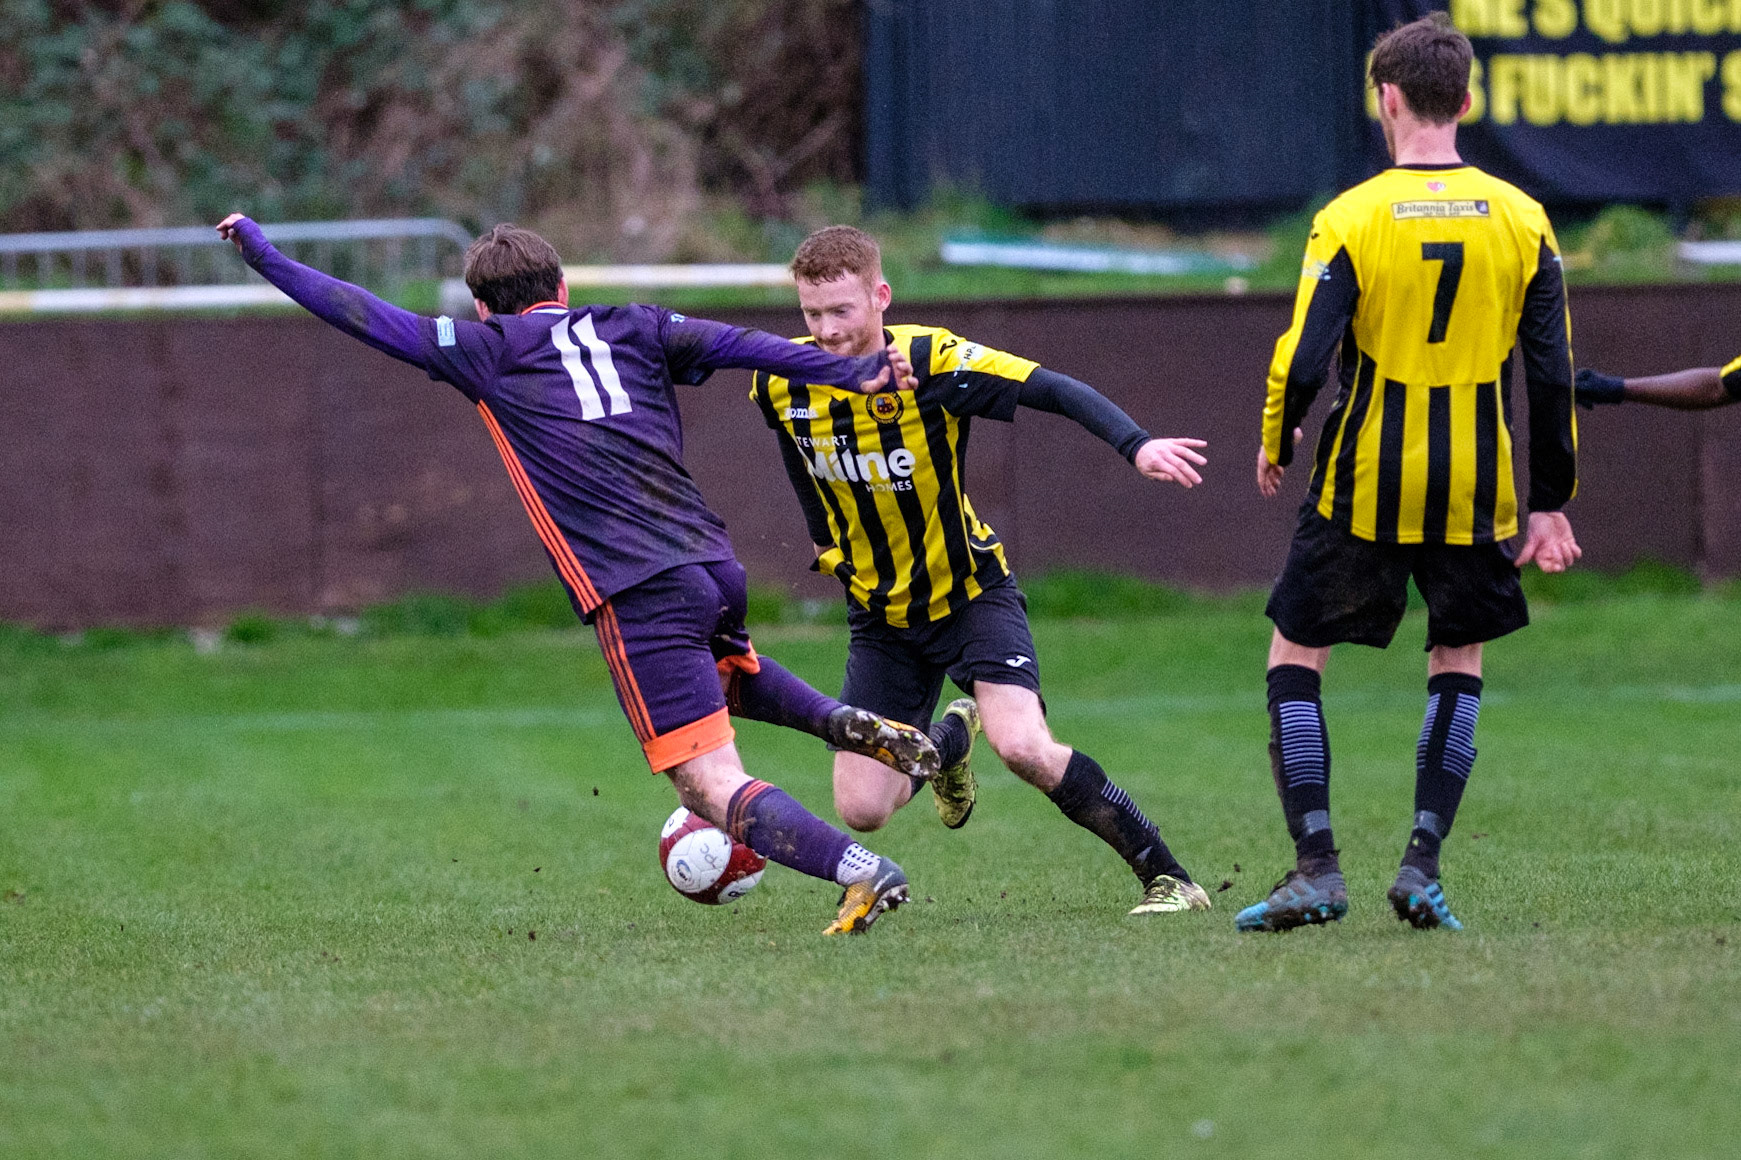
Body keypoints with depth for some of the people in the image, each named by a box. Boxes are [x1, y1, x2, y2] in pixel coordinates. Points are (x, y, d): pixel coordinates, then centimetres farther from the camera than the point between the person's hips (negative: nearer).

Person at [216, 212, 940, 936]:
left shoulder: (488, 349, 9)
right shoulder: (633, 329, 18)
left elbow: (365, 317, 13)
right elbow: (741, 345, 5)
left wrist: (264, 256, 23)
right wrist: (852, 373, -3)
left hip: (638, 596, -6)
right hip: (715, 565, 6)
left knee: (713, 790, -5)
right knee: (727, 670, 39)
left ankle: (863, 872, -25)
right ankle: (852, 725, 12)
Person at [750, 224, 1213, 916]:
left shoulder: (931, 362, -23)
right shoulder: (782, 383, -10)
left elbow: (1053, 391, -30)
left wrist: (1136, 444, -45)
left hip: (971, 592, -4)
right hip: (881, 617, 4)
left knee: (1024, 748, -27)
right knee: (861, 809, -2)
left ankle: (1165, 876, -12)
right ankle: (946, 742, 33)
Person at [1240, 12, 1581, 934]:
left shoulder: (1352, 220, -9)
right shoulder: (1520, 220, 0)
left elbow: (1302, 360, -14)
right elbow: (1553, 373, 1)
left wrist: (1275, 447, 6)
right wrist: (1550, 503, 9)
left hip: (1364, 485, -3)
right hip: (1475, 492, 3)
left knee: (1295, 658, 10)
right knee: (1458, 663, 18)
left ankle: (1317, 867, 1)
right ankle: (1422, 867, 7)